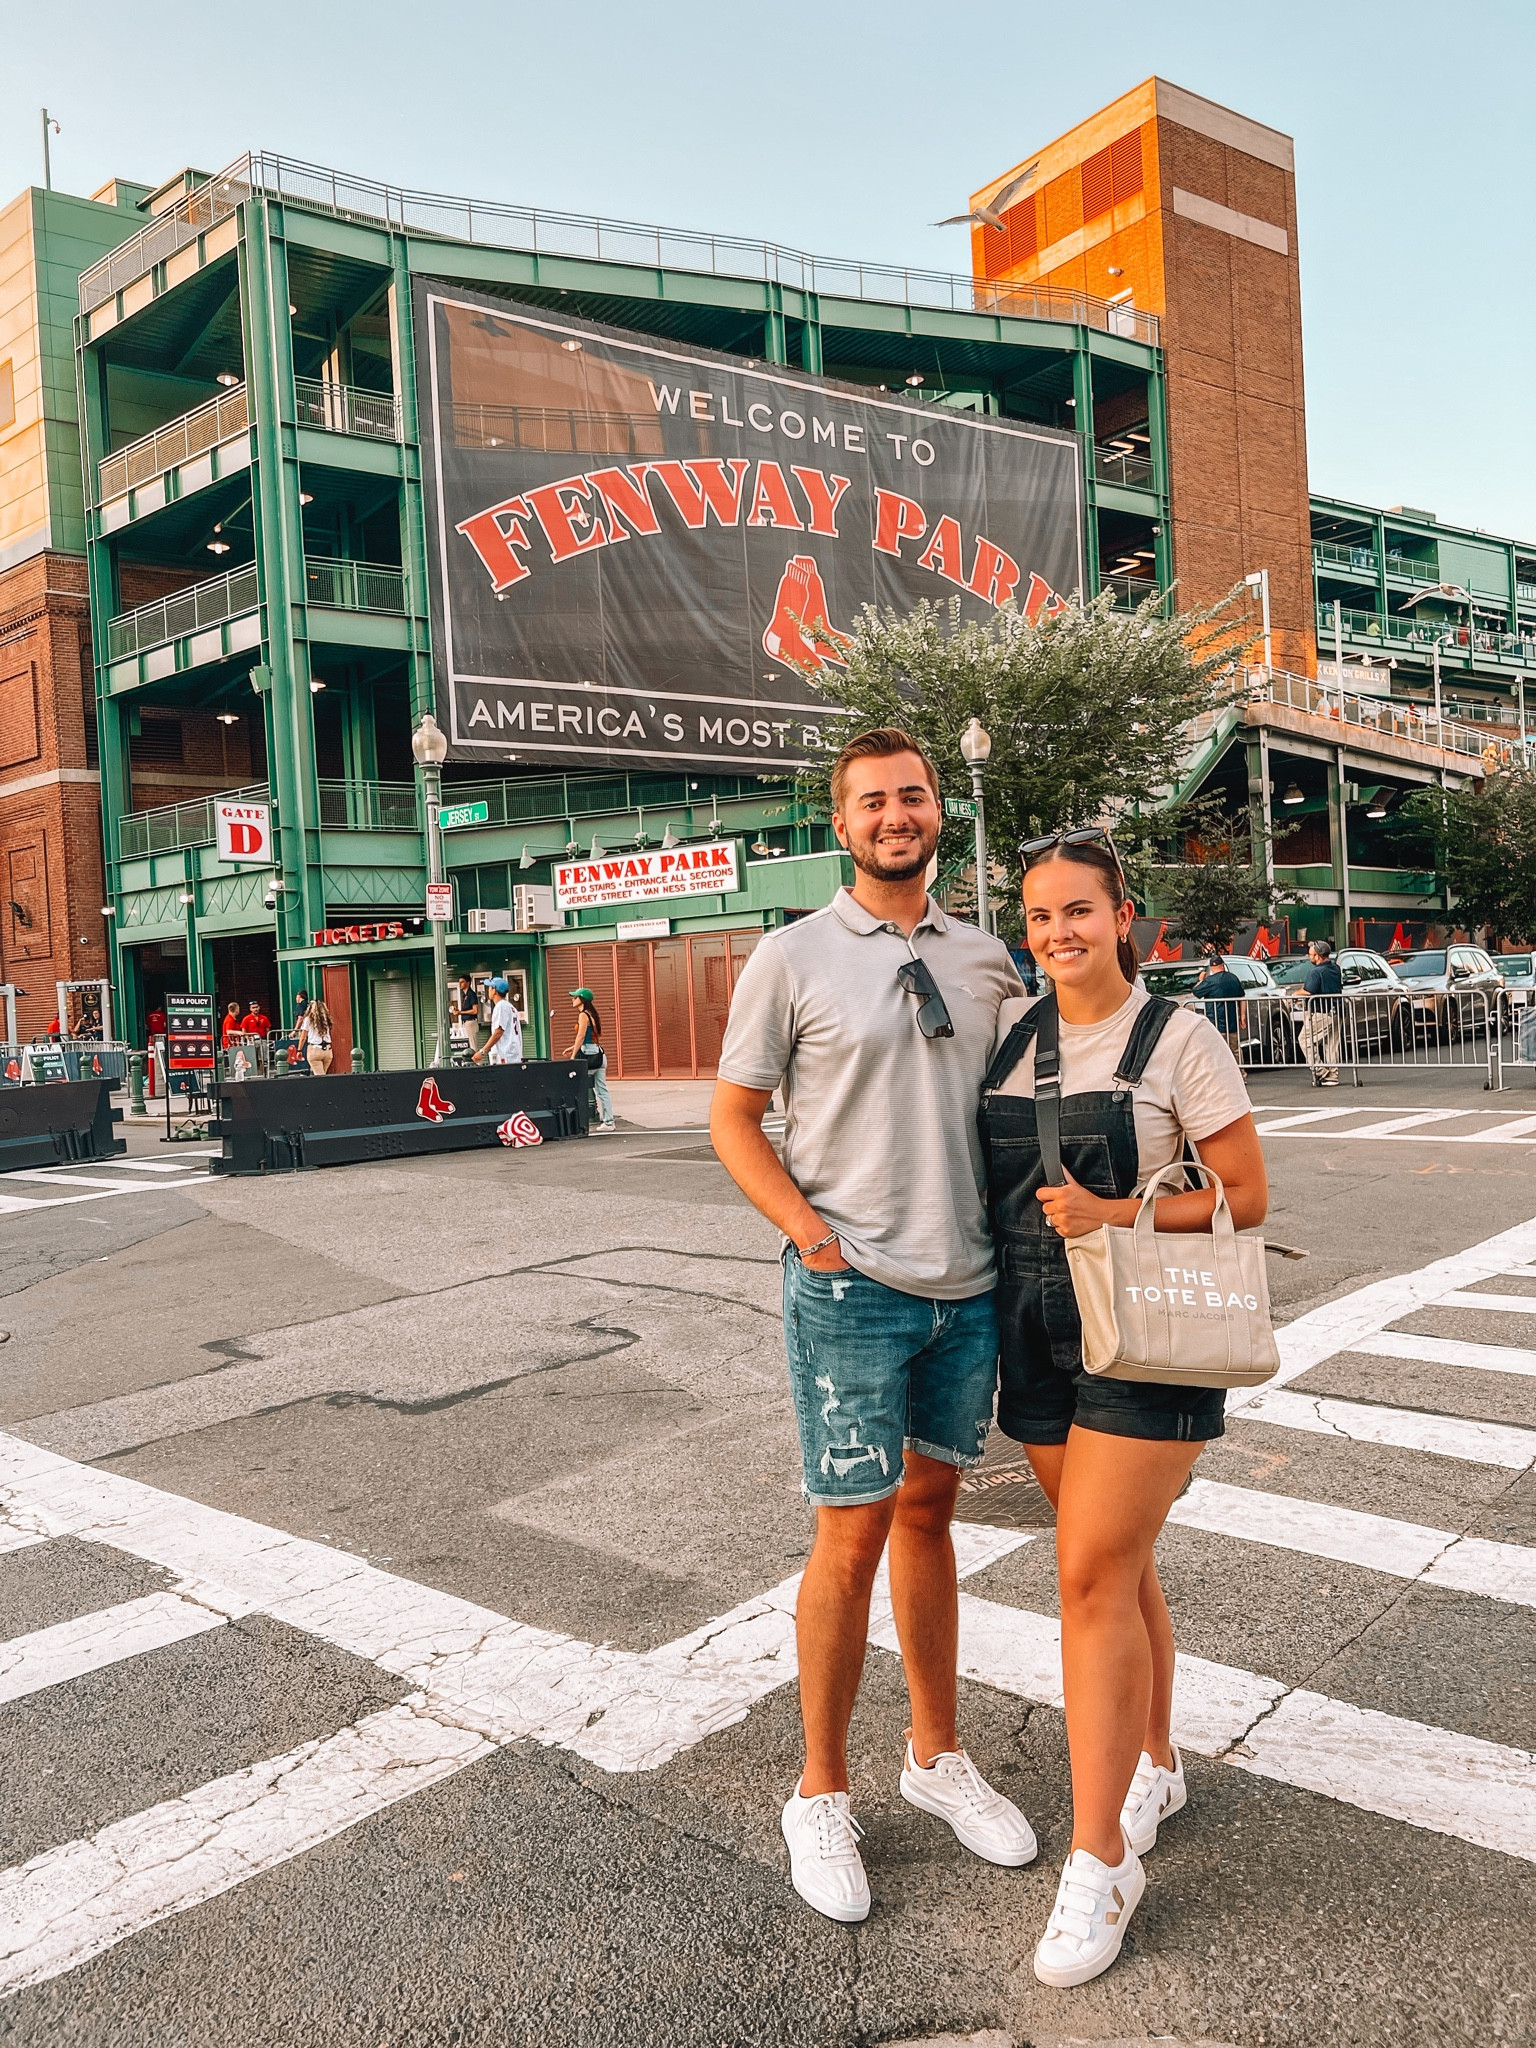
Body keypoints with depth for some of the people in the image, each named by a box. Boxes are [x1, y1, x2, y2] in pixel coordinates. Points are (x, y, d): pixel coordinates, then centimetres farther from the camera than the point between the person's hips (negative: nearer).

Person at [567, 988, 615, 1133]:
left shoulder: (583, 1015, -11)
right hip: (599, 1054, 9)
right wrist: (574, 1048, 23)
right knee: (602, 1091, 8)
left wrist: (573, 1056, -18)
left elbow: (581, 1036, -18)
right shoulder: (592, 1014, 16)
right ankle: (608, 1122, 8)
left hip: (589, 1056, -9)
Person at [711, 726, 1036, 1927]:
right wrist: (811, 1233, -12)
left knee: (929, 1511, 17)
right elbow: (733, 1119, -2)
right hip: (852, 1289, -4)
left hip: (970, 1288, 5)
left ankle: (936, 1756, 35)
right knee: (853, 1534, 2)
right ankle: (821, 1795, 22)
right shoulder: (793, 959, -5)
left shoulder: (986, 960, 8)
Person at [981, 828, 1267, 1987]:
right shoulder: (1009, 1034, 6)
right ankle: (1154, 1768, 38)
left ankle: (1101, 1860, 5)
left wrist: (1117, 1215, -19)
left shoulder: (1180, 1041, -8)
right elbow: (990, 1183, 17)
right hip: (1038, 1333, 5)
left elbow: (1246, 1198, -8)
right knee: (1116, 1566, 17)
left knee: (1094, 1575, -8)